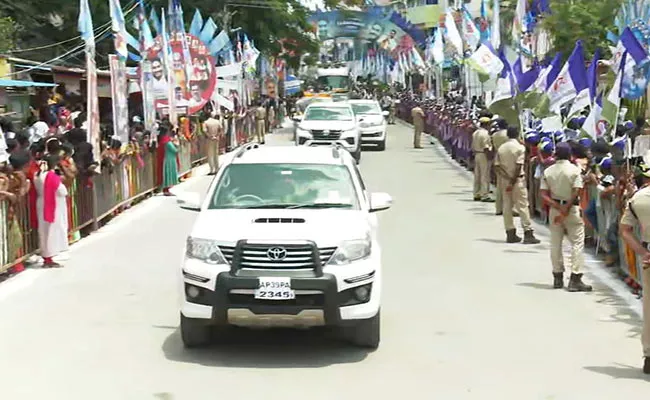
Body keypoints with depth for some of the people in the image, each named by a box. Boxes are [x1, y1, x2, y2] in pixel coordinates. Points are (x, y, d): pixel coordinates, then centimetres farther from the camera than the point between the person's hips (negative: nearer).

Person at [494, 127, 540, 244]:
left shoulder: (501, 148, 5)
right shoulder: (520, 147, -9)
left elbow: (497, 166, 0)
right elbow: (518, 166, -16)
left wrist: (507, 177, -7)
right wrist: (513, 181, -13)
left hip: (505, 179, 5)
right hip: (517, 179, -5)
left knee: (507, 206, 8)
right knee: (522, 206, -2)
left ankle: (510, 233, 11)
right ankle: (528, 233, -3)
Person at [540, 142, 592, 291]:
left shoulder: (548, 171, 0)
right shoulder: (575, 170, -9)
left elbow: (544, 195, -7)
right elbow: (576, 192, -17)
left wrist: (558, 207, -13)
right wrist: (566, 209, -14)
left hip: (555, 207, 4)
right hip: (572, 208, -3)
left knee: (555, 243, 12)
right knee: (577, 243, 0)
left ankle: (558, 278, 17)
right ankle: (575, 278, -7)